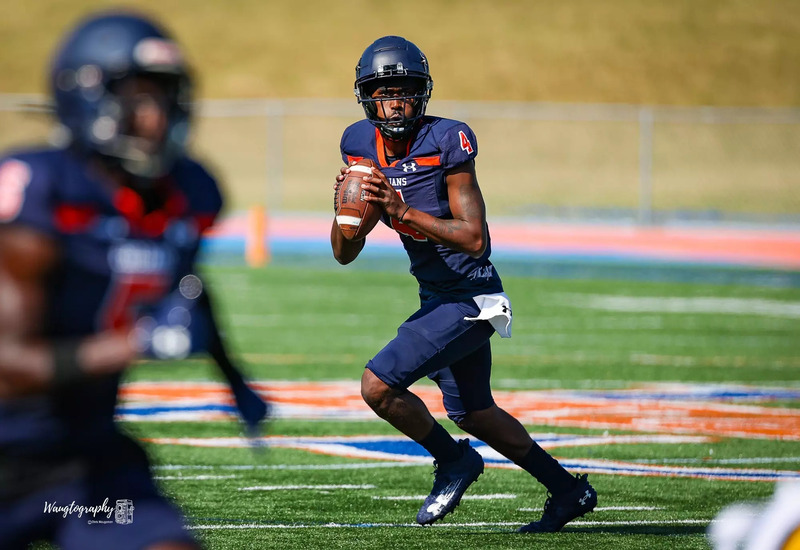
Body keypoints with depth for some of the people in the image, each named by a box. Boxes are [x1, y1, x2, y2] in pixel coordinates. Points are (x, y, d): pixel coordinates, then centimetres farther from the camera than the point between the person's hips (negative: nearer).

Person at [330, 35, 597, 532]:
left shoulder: (445, 143, -18)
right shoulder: (362, 146, 1)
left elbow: (474, 239, -22)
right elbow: (345, 254, 3)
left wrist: (403, 212, -28)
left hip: (467, 299, -8)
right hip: (438, 298, 8)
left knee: (378, 385, -15)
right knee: (473, 413, 20)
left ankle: (454, 462, 9)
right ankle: (569, 490, 35)